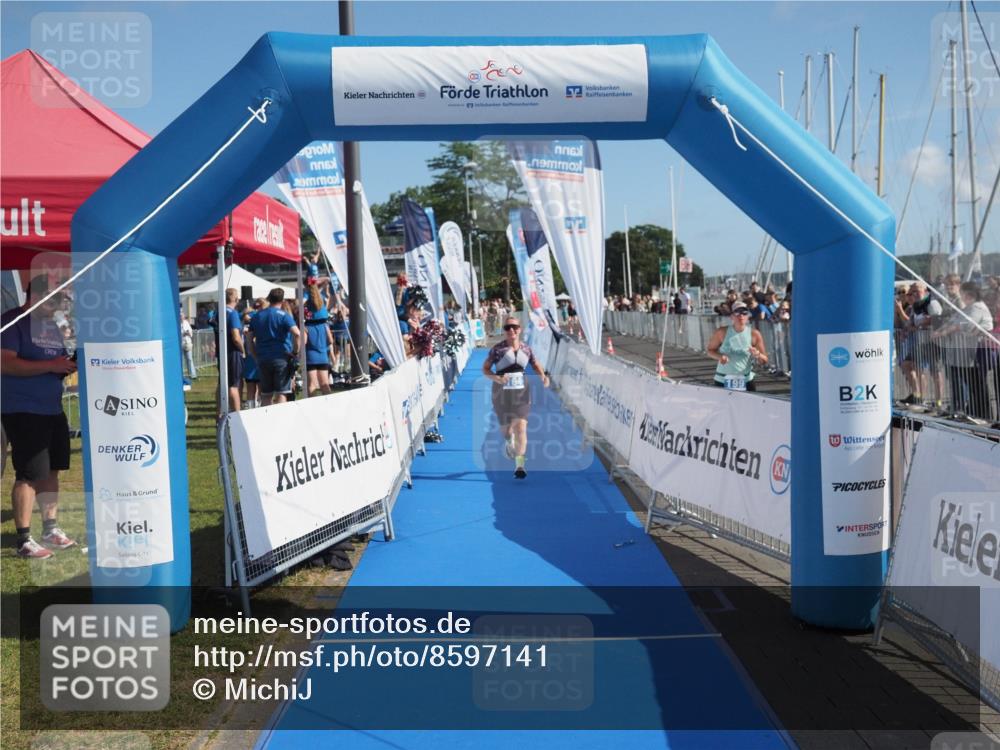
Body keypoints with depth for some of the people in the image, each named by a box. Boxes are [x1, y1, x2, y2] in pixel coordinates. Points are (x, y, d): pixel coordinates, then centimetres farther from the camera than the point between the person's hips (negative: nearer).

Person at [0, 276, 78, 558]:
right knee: (29, 474, -9)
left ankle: (50, 529, 23)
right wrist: (50, 366, -23)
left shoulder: (52, 326, 15)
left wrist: (68, 366, 2)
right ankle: (23, 539, -3)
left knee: (51, 471, 12)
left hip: (53, 410, 8)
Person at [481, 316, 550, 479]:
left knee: (521, 427, -10)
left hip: (521, 392, 1)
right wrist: (497, 378, -23)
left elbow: (536, 365, 14)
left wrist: (543, 376, -6)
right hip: (502, 393, -1)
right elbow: (485, 369, -4)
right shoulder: (497, 349, -8)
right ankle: (509, 443, 48)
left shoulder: (526, 349, 1)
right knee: (506, 429, 10)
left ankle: (519, 465, -8)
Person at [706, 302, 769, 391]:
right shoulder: (722, 332, -6)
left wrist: (758, 355, -22)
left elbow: (765, 361, 1)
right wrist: (719, 356, -15)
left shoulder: (754, 334, -4)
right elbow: (710, 350, 6)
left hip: (746, 381, 1)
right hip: (723, 381, 0)